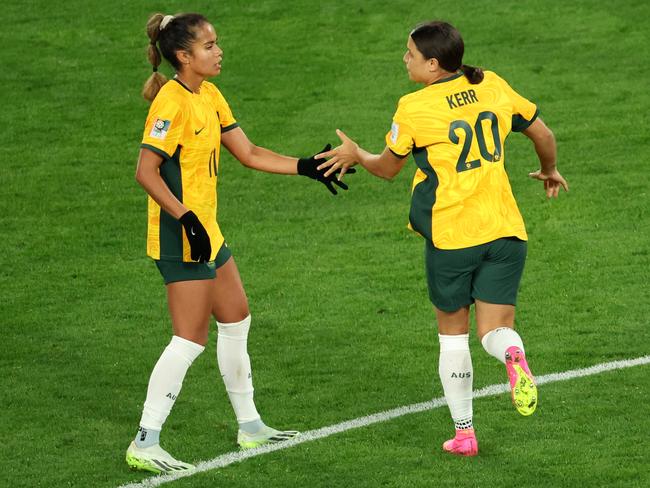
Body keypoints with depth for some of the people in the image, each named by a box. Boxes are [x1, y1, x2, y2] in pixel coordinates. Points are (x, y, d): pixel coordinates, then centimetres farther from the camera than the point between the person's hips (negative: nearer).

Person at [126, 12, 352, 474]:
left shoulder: (210, 97, 9)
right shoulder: (172, 103, -19)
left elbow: (249, 153, 15)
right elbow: (146, 171, -24)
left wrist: (307, 167, 8)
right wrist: (186, 220, -28)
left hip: (206, 232, 10)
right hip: (181, 238, -10)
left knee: (236, 319, 18)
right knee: (191, 339, -9)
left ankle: (250, 426, 31)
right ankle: (145, 445, -6)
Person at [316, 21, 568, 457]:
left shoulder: (414, 109, -8)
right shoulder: (494, 87, 4)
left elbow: (388, 167, 8)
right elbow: (544, 135, 14)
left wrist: (356, 155, 29)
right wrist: (549, 172, 35)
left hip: (450, 236, -3)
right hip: (505, 229, 3)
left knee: (453, 332, 16)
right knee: (494, 329, 6)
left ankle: (464, 432, 18)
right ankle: (513, 354, -31)